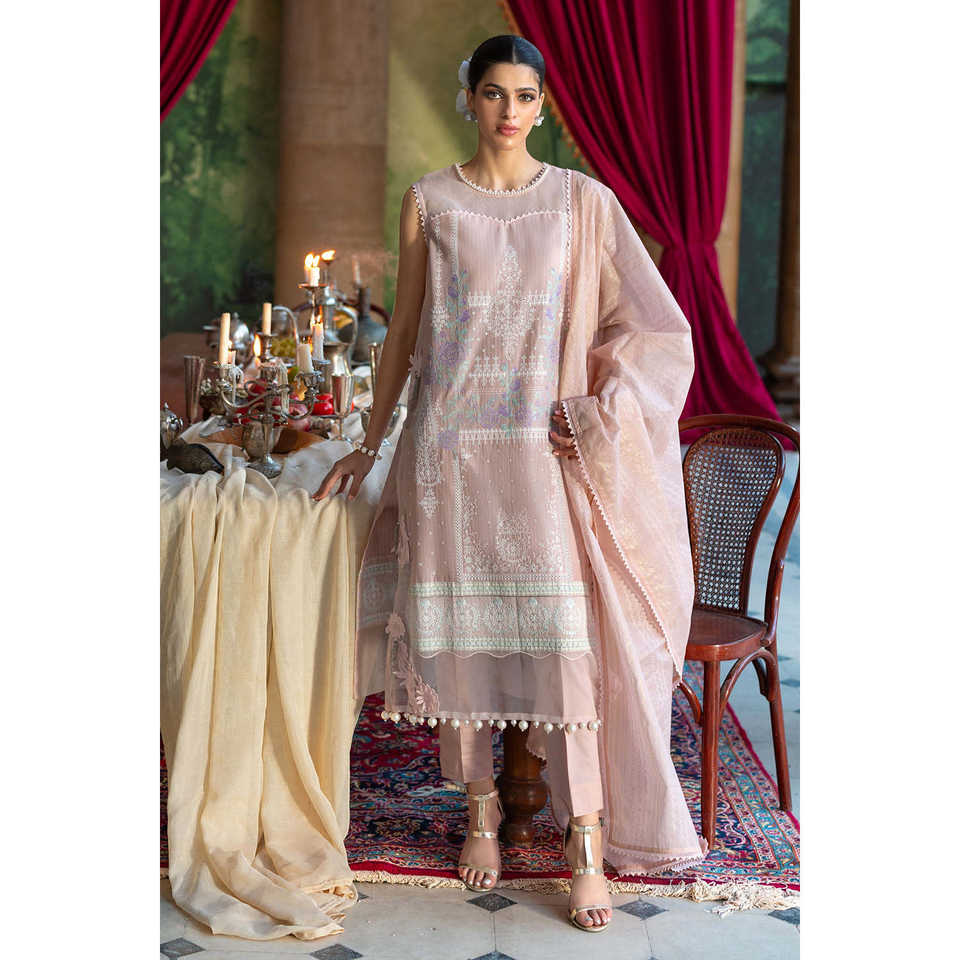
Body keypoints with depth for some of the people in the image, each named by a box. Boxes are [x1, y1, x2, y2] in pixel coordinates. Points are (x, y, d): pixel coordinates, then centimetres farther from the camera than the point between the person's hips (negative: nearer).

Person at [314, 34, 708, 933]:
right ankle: (481, 811, 23)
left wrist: (591, 417, -5)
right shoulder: (430, 200, 6)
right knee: (457, 633, 4)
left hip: (543, 452, -1)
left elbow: (651, 326, 6)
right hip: (448, 446, 1)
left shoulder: (583, 201, 4)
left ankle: (588, 842, 2)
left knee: (564, 636, -7)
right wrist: (370, 443, 13)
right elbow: (404, 329, 12)